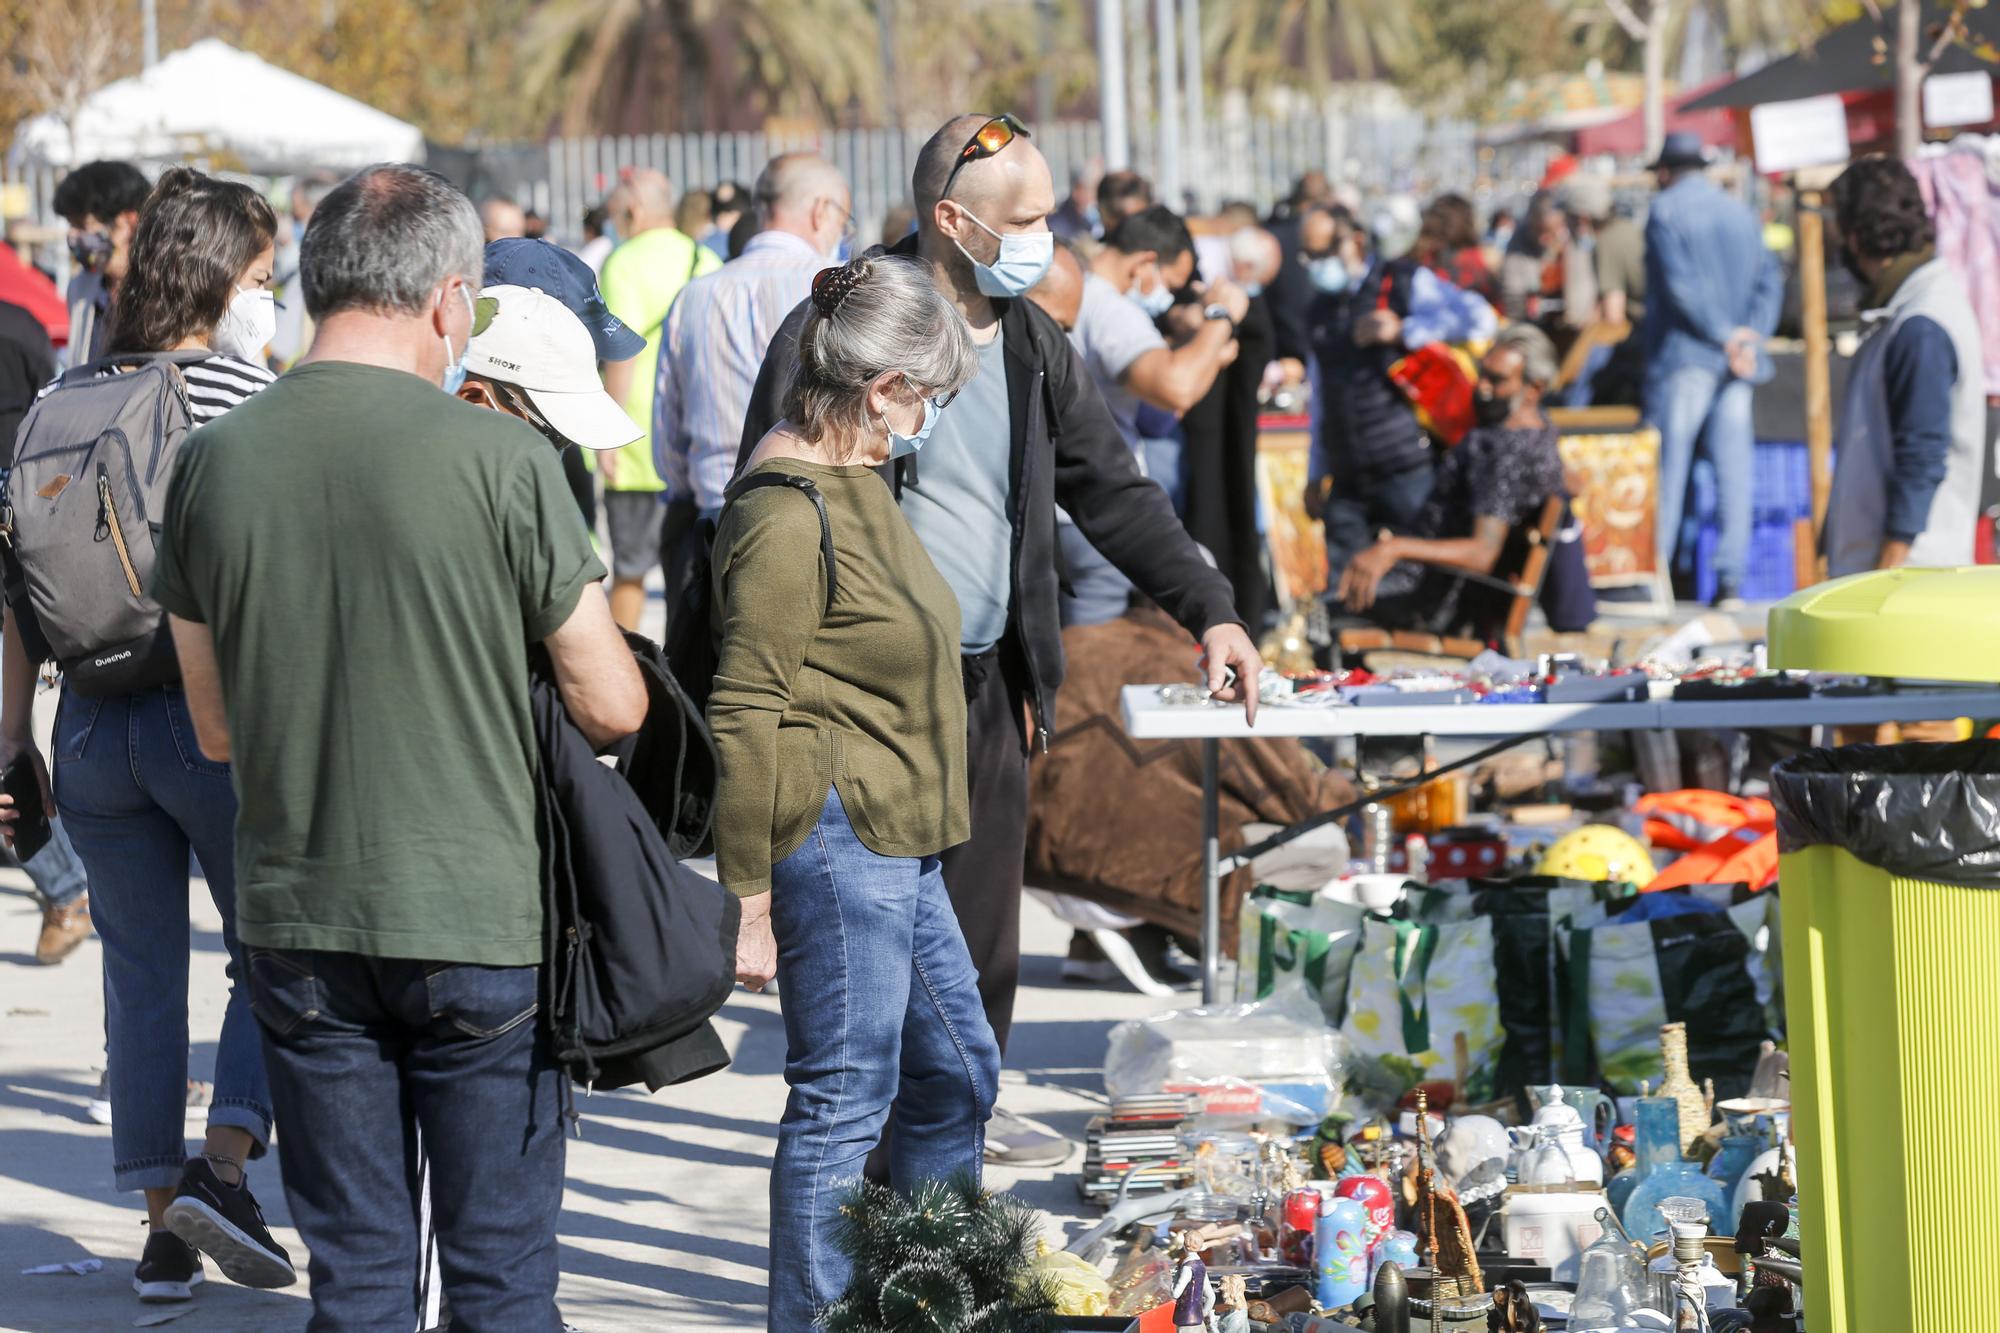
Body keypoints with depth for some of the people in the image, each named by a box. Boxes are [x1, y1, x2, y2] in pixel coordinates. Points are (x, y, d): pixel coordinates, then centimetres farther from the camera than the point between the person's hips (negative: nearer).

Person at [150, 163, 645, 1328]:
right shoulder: (498, 458, -12)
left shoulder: (216, 462, 0)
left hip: (298, 924, 4)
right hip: (481, 922, -3)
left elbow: (216, 731, 10)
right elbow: (614, 707, -5)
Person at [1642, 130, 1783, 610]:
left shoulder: (1666, 211, -3)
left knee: (1668, 464, -1)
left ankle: (1654, 566, 0)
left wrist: (1726, 336, -11)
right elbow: (1770, 280, 7)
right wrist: (1750, 335, -3)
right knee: (1733, 467, 2)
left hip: (1683, 355, -5)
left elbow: (1681, 286, -13)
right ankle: (1731, 579, -1)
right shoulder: (1742, 213, 14)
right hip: (1736, 369, 5)